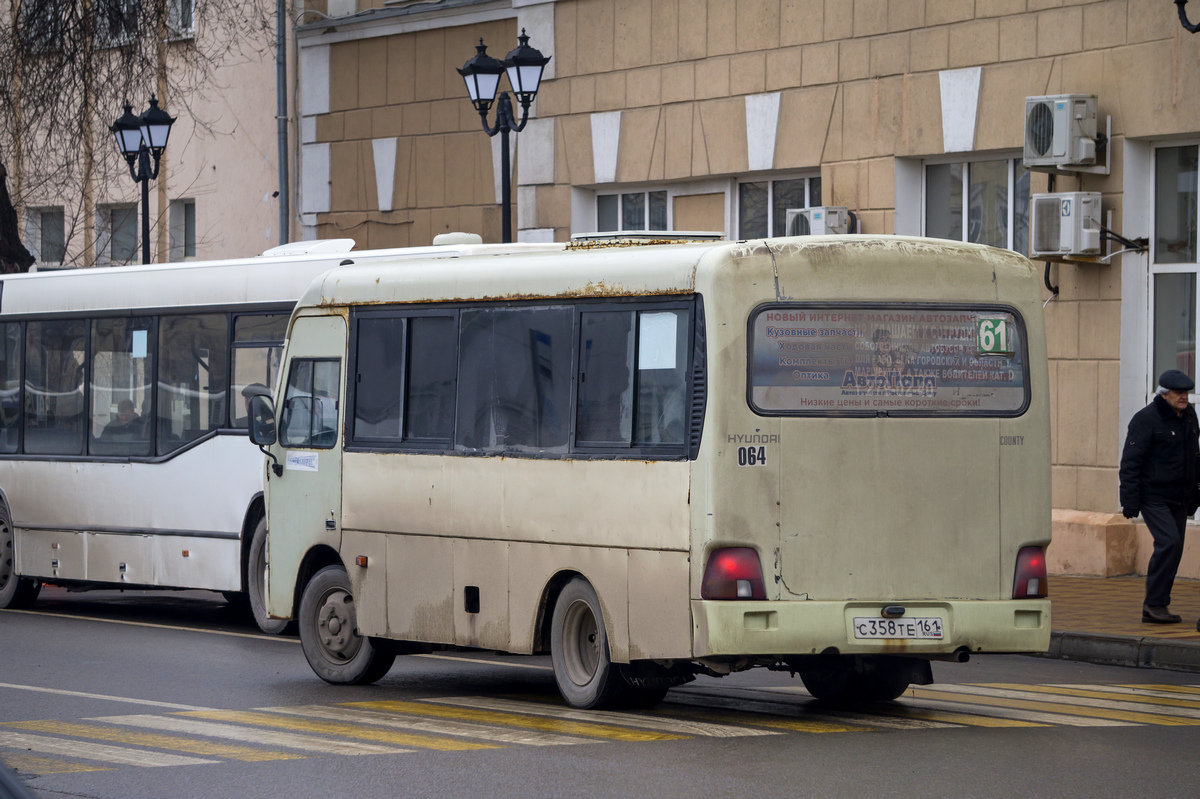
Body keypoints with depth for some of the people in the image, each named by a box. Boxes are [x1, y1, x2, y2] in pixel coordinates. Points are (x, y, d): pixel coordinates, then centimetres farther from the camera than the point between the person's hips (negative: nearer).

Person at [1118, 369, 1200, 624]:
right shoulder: (1146, 419, -13)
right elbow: (1130, 462, -14)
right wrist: (1130, 502, -18)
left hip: (1179, 498, 8)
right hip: (1154, 496, -7)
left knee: (1172, 549, 5)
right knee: (1169, 542, -19)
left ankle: (1154, 608, 12)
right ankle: (1155, 603, -12)